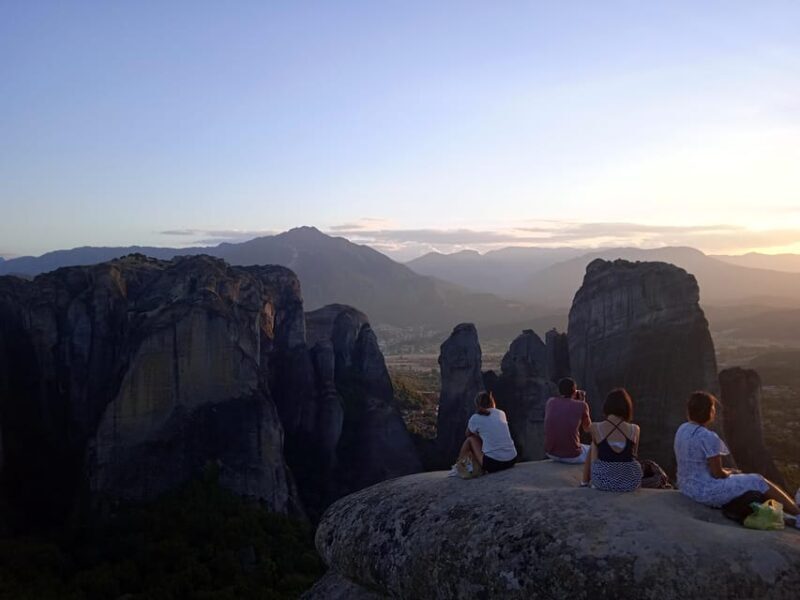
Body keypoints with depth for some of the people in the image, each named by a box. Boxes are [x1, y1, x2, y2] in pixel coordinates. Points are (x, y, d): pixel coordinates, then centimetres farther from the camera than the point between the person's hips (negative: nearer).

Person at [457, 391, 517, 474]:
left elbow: (468, 435, 21)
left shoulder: (475, 418, 1)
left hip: (492, 463, -5)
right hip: (512, 460, 5)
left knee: (470, 440, 15)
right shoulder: (501, 413, 12)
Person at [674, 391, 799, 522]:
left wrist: (726, 471, 12)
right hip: (707, 491, -9)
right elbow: (717, 473, -18)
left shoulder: (683, 429, 3)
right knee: (758, 482, 5)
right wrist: (730, 473, 4)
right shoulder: (708, 437, -24)